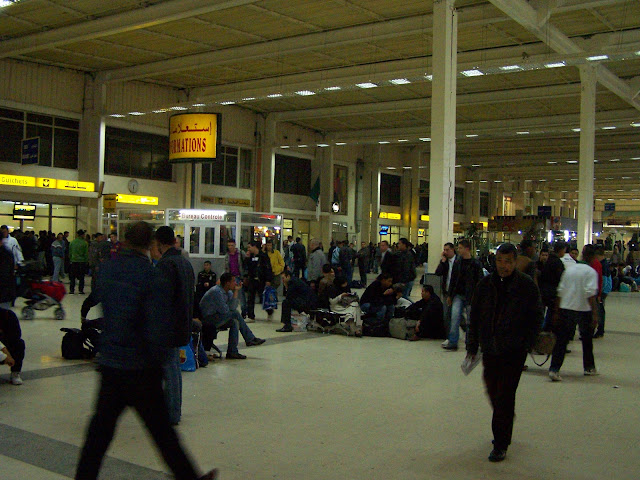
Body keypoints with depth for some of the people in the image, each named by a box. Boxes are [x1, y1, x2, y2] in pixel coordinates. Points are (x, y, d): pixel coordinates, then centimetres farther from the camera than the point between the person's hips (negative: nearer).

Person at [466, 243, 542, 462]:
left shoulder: (527, 286, -6)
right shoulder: (485, 284, 2)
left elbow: (536, 318, -1)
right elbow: (475, 317, 8)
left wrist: (526, 344, -9)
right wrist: (472, 347, 6)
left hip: (514, 351, -4)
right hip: (490, 349, 4)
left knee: (504, 396, -4)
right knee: (493, 392, 14)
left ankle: (501, 445, 6)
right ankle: (504, 428, 39)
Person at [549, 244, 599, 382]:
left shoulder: (569, 269, 8)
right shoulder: (591, 272, -7)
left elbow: (560, 291, 7)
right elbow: (590, 293, -17)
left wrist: (557, 312, 12)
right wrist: (595, 314, -17)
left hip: (566, 308, 3)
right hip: (583, 310, -3)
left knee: (561, 340, 1)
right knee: (587, 339, 17)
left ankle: (554, 369, -10)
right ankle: (589, 367, 31)